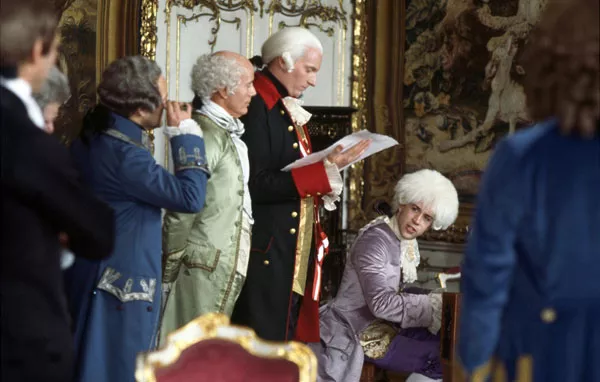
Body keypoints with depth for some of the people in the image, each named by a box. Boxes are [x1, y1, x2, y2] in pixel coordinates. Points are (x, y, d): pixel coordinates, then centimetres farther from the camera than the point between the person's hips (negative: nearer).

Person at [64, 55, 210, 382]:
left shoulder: (92, 138, 7)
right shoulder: (124, 152, -23)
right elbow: (190, 196, -22)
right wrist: (185, 134, -15)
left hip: (99, 275, 10)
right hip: (124, 281, -10)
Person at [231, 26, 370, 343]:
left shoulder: (287, 109, 15)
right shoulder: (255, 106, -14)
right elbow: (255, 184, -21)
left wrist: (328, 165, -2)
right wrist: (324, 170, -20)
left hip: (293, 249, 10)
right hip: (266, 250, -9)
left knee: (284, 337, 12)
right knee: (261, 339, -6)